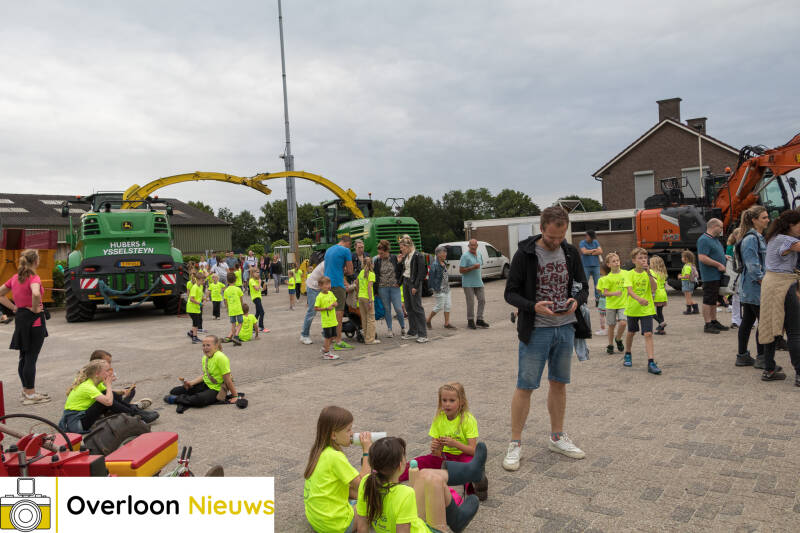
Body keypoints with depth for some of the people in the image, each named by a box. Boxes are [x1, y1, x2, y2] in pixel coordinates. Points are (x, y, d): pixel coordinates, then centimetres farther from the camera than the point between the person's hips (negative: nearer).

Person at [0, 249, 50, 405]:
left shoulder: (15, 278, 9)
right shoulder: (34, 278, -16)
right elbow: (36, 294, -36)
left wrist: (14, 307, 10)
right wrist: (35, 309, -20)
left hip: (20, 319, 8)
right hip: (34, 321, -8)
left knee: (24, 357, 16)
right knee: (31, 358, -3)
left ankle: (26, 391, 27)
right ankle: (30, 395, 3)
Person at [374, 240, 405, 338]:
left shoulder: (395, 259, -2)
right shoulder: (377, 261, 2)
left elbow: (402, 271, 4)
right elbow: (374, 273, 9)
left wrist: (399, 282, -1)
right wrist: (377, 283, 0)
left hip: (394, 287, -2)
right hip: (382, 288, 2)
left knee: (398, 309, -4)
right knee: (387, 309, 6)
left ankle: (403, 327, 18)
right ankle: (389, 330, 15)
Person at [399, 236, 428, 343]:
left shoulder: (418, 256, -12)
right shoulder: (405, 256, 11)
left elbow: (421, 273, -15)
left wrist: (416, 286, -18)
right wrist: (399, 262, 5)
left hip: (414, 283, -8)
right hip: (405, 282, 8)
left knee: (417, 308, -7)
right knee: (409, 308, 11)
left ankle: (423, 334, -4)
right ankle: (412, 332, 20)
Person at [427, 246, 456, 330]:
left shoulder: (444, 264, 10)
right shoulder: (434, 265, -15)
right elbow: (431, 277, -15)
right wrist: (434, 289, -16)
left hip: (446, 288, 8)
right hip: (439, 289, -8)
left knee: (447, 306, 7)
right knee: (439, 306, -3)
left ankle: (447, 323, 13)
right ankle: (428, 321, 13)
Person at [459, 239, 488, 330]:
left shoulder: (479, 255, 11)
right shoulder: (465, 256, -11)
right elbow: (461, 270, -16)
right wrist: (472, 267, -23)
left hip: (478, 282, 7)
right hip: (468, 284, -7)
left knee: (482, 300, 5)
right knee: (470, 302, -3)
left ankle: (479, 320, 14)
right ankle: (470, 321, 10)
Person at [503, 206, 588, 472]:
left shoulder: (571, 253, 5)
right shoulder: (525, 253, -9)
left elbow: (583, 287, 12)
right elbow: (510, 293, -7)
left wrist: (576, 301, -11)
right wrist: (533, 307, -25)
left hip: (565, 328, 5)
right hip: (535, 330, -5)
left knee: (559, 384, 15)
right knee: (525, 386, -1)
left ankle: (557, 438, 30)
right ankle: (515, 444, 11)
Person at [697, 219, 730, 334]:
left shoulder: (715, 239, 18)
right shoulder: (704, 240, -15)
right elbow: (702, 258, -23)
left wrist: (724, 257, 12)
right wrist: (718, 265, -19)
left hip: (717, 276, 10)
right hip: (710, 276, -10)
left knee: (714, 300, 14)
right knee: (708, 300, -7)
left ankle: (714, 322, 21)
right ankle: (708, 324, -4)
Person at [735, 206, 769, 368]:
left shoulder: (759, 237, 18)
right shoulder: (751, 239, -15)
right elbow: (753, 266, -20)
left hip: (749, 288, 10)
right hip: (754, 288, -10)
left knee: (747, 321, 11)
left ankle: (742, 356, 17)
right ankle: (761, 358, 3)